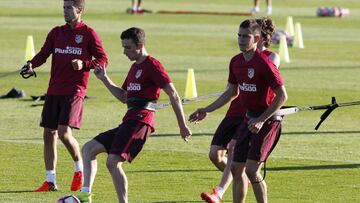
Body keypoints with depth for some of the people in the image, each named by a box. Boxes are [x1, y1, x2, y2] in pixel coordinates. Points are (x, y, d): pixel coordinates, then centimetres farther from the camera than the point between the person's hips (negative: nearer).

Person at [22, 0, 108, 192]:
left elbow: (103, 60, -1)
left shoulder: (88, 33, -1)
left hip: (74, 91, -6)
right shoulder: (56, 32, 14)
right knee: (49, 133, 4)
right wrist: (32, 64, -13)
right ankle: (50, 181, 12)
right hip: (54, 90, 6)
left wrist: (84, 64, -18)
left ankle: (80, 170, 7)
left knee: (64, 132, -17)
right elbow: (44, 53, 7)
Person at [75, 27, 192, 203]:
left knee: (113, 162, -20)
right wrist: (105, 79, 21)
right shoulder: (135, 67, 22)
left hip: (140, 121, -10)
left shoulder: (152, 66, -7)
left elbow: (173, 95, -10)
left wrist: (182, 126, -11)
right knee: (88, 148, 4)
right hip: (129, 121, 10)